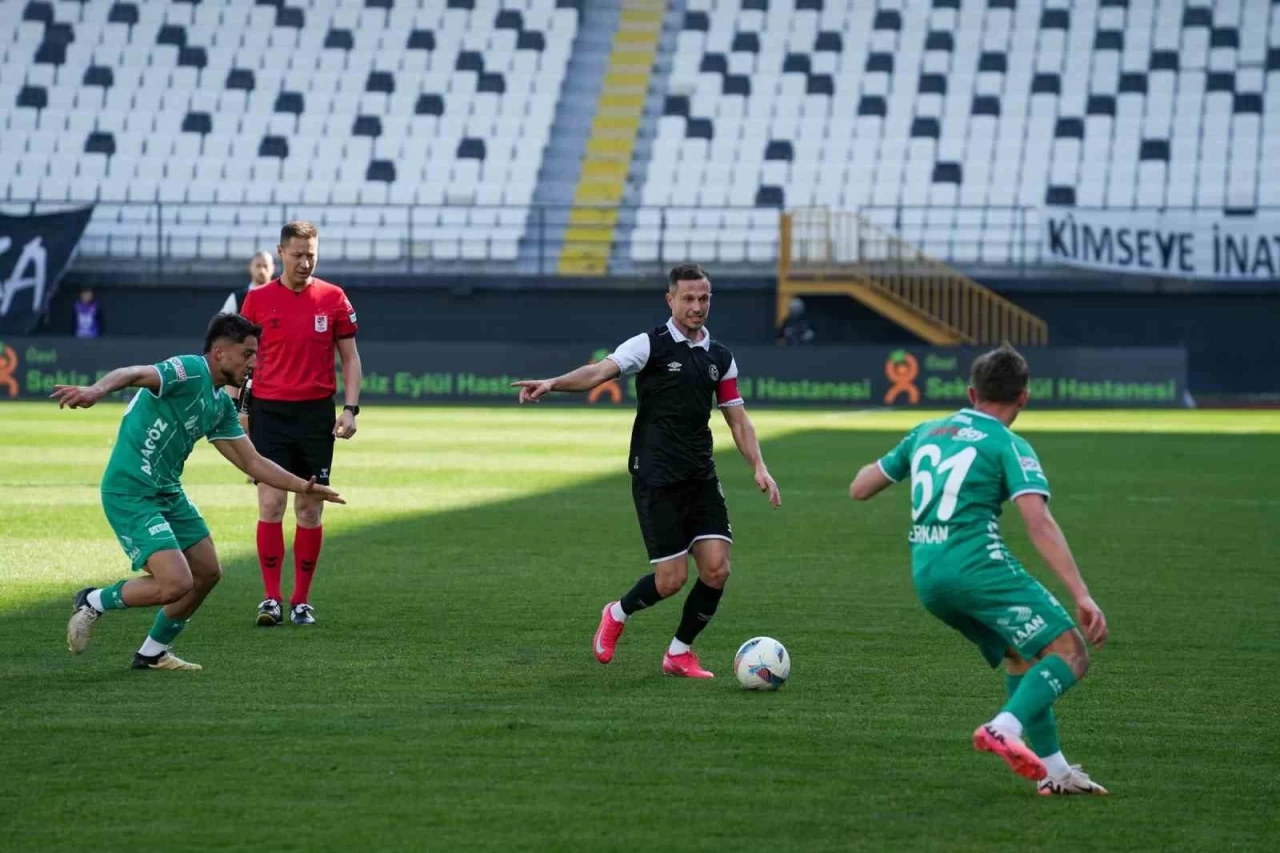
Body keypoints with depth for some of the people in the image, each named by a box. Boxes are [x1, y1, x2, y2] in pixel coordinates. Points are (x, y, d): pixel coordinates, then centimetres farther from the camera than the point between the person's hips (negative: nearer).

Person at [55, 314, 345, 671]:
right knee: (176, 583, -18)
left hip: (169, 493, 10)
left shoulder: (222, 405, 12)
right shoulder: (190, 371, -17)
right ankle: (94, 602, 6)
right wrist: (96, 390, -56)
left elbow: (252, 462, 20)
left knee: (207, 573, 14)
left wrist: (304, 487, 15)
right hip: (131, 494, -10)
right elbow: (133, 374, -35)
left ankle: (153, 652, 29)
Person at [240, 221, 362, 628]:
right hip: (269, 411, -1)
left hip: (316, 413, 1)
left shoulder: (333, 298, 3)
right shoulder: (258, 299, 2)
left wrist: (351, 408, -3)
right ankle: (271, 599, -4)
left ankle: (302, 601, 10)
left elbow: (350, 357, 7)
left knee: (310, 509, 3)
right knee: (271, 504, -8)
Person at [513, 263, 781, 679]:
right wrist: (552, 383, -40)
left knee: (716, 569, -6)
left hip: (701, 478, 5)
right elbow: (600, 371, -22)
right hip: (656, 480, -5)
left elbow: (737, 419, 15)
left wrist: (759, 467, 1)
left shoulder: (720, 358, 10)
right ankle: (617, 615, 24)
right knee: (672, 578, -7)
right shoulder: (650, 345, -7)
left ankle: (679, 652, 14)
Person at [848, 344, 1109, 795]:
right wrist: (1082, 596, -18)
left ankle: (1054, 771, 15)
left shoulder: (927, 432, 17)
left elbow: (859, 489, 25)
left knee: (1022, 654, 22)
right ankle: (1005, 728, -29)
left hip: (926, 576, 7)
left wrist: (887, 465, 47)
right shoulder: (1009, 446, -1)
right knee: (1070, 654, -7)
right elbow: (1039, 524, -14)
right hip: (978, 566, -7)